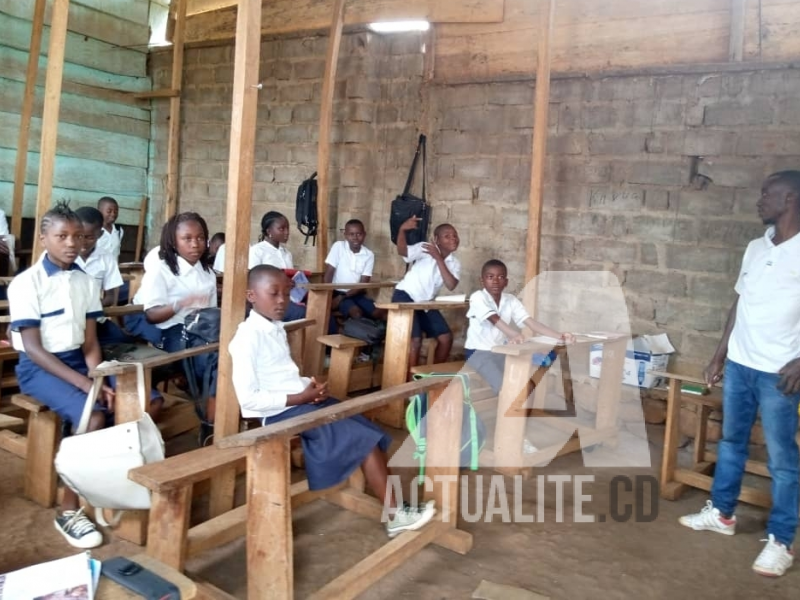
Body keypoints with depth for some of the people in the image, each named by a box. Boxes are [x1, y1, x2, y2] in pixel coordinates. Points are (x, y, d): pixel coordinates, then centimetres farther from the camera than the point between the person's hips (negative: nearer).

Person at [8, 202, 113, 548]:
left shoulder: (87, 282, 5)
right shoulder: (26, 283, -12)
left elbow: (90, 342, 4)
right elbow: (33, 348, -16)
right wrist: (85, 385, -25)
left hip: (77, 361, 6)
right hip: (38, 367, -6)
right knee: (93, 416, -30)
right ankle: (68, 511, -15)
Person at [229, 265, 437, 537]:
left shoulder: (276, 328, 13)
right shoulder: (247, 337, -16)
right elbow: (249, 399, -20)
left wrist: (310, 385, -2)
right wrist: (301, 397, -19)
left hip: (302, 400, 9)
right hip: (281, 411, -9)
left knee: (370, 432, -3)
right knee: (363, 438, -13)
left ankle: (393, 510, -1)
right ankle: (395, 515, -3)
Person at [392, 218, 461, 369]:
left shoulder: (454, 263, 2)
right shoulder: (425, 249, -14)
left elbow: (451, 285, -17)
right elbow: (402, 251, -31)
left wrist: (438, 258, -20)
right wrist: (402, 230, -49)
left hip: (425, 302, 7)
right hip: (405, 297, -7)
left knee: (446, 337, 2)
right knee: (415, 340, -18)